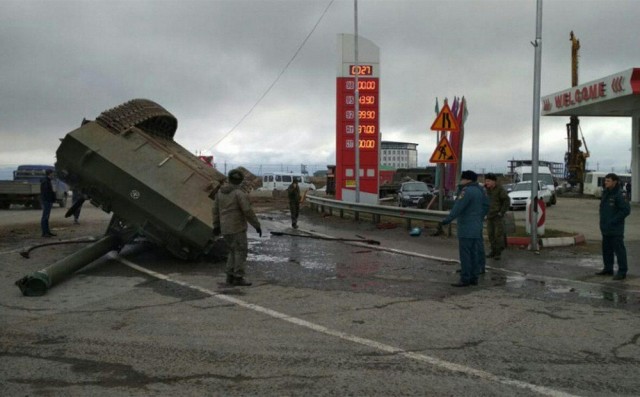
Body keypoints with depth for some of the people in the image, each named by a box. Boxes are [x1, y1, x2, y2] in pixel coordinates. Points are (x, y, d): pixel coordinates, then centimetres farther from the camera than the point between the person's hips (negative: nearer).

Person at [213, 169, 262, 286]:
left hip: (226, 227, 7)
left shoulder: (220, 192, 7)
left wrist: (216, 226, 19)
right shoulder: (240, 193, -14)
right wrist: (257, 225, -9)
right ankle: (238, 278, -3)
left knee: (234, 251, 15)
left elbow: (216, 209, 11)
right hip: (237, 227, -7)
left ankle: (230, 276, 11)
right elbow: (248, 212, -17)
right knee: (241, 251, -1)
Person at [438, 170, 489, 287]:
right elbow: (486, 205, 22)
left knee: (465, 254, -5)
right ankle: (473, 277, 17)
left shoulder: (467, 191, -17)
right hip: (476, 228, 9)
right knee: (473, 253, 12)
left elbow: (457, 208, -23)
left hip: (466, 228, -9)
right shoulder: (479, 190, 12)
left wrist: (445, 221, -22)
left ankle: (465, 279, -3)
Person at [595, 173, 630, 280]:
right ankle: (608, 269, 27)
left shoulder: (618, 195, -15)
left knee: (619, 250, -3)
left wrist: (614, 221, -17)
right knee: (606, 249, 16)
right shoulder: (605, 193, 11)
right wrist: (603, 221, 10)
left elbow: (626, 210, -18)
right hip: (605, 228, 9)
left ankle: (622, 272, 3)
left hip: (616, 230, -9)